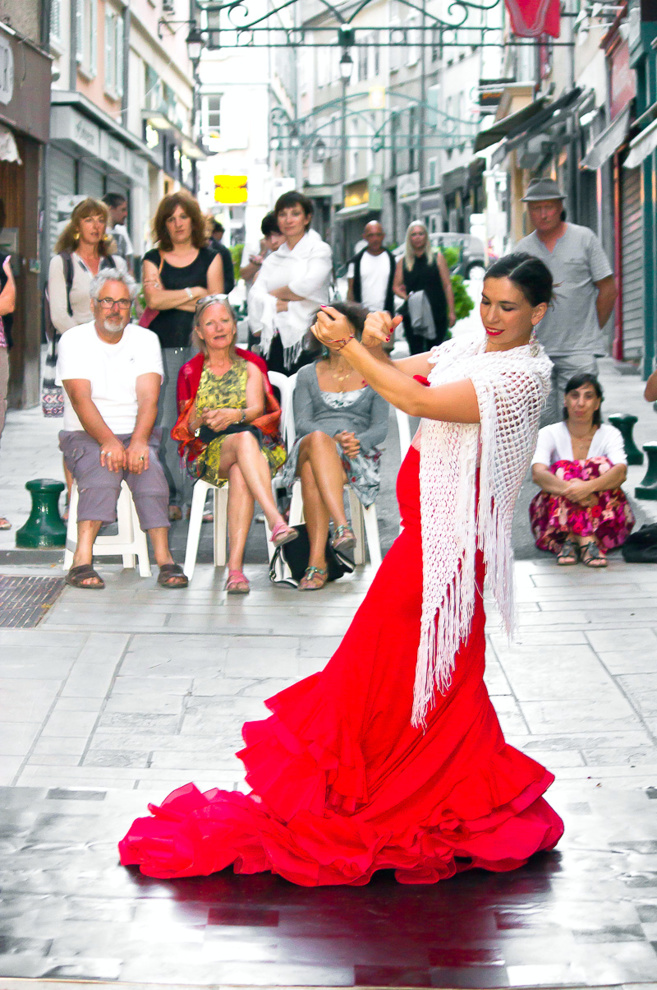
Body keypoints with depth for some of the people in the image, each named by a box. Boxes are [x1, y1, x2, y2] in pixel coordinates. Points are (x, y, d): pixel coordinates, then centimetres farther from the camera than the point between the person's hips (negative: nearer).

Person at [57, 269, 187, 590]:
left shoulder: (145, 340, 8)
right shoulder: (74, 340, 1)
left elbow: (148, 399, -5)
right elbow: (81, 399, -12)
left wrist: (138, 441, -24)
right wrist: (109, 442, -27)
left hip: (135, 434, 2)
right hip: (85, 435, -2)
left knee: (149, 468, -30)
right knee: (102, 468, -34)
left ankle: (164, 558, -34)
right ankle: (82, 560, -41)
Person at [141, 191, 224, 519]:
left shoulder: (210, 259, 12)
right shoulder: (153, 259, 13)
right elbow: (153, 299, -3)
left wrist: (171, 299, -4)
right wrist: (193, 293, -2)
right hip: (162, 348, 1)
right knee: (165, 422, -6)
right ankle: (171, 498, -3)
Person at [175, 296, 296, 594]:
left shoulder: (250, 368, 20)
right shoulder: (191, 372, 18)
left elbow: (257, 408, 2)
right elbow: (186, 425, 9)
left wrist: (234, 415, -21)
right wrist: (201, 419, -15)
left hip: (257, 443, 1)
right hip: (207, 452, -1)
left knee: (240, 474, -38)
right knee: (244, 438, -37)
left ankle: (235, 566, -48)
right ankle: (276, 521, -54)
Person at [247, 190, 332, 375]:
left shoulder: (319, 250, 5)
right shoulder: (272, 259, 19)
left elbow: (306, 285, -10)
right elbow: (255, 295, 4)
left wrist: (274, 293, 4)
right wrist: (287, 306, -10)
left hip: (306, 339, -4)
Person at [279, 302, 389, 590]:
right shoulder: (308, 374, 20)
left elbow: (381, 427, 10)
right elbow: (302, 422, 6)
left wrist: (357, 441, -14)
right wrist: (334, 438, -15)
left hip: (356, 456, -1)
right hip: (309, 446, 1)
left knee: (312, 472, -39)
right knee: (318, 440, -41)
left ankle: (317, 561, -50)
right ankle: (341, 525, -56)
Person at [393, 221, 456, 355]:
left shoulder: (437, 258, 5)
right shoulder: (403, 261, 10)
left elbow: (447, 286, 3)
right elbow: (396, 287, 11)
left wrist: (451, 311, -2)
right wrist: (406, 296, -10)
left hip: (436, 314, -1)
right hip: (412, 315, 1)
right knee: (415, 353, -1)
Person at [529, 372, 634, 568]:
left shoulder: (610, 434, 1)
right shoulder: (550, 434, -1)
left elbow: (621, 472, -21)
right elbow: (537, 474, -21)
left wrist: (588, 487, -41)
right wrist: (569, 488, -41)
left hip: (604, 521, 1)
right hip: (554, 520, -1)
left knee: (602, 465, -21)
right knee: (562, 469, -23)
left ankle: (571, 540, -40)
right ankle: (587, 541, -44)